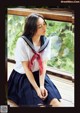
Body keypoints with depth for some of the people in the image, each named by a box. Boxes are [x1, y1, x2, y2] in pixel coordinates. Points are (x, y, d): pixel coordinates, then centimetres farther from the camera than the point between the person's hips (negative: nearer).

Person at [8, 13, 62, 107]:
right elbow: (25, 67, -18)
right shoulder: (22, 42, -19)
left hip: (39, 75, 4)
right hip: (22, 76, -4)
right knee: (38, 103, -23)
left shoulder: (46, 41, -5)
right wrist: (37, 88, -21)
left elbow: (43, 64, -7)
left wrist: (42, 85, -20)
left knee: (55, 102, -17)